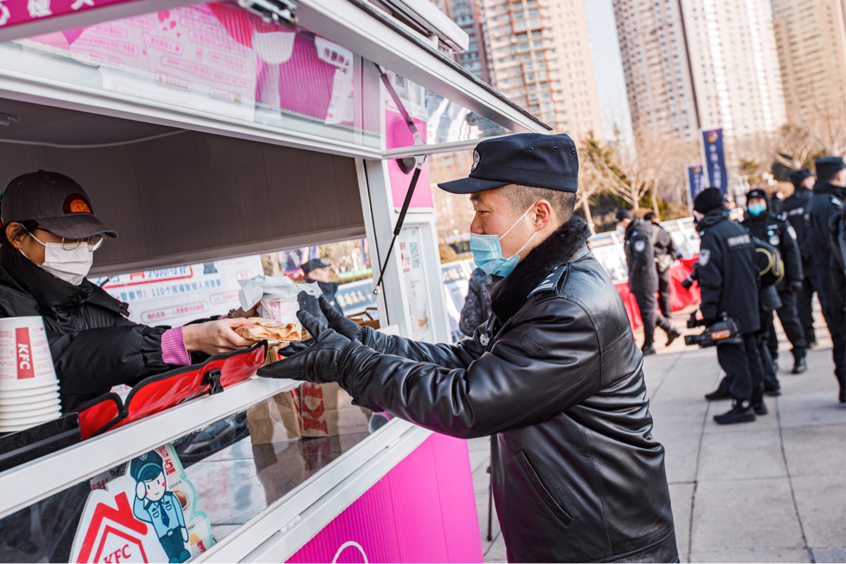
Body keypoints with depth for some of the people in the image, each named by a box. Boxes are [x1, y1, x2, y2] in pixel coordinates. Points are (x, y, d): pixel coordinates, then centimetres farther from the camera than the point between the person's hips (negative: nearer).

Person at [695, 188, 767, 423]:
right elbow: (754, 269, 18)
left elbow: (710, 280, -20)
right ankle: (757, 398, 24)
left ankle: (743, 405, -2)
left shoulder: (711, 236, -16)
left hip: (728, 310, -8)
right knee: (750, 351, 16)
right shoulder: (741, 230, 11)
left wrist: (708, 313, -16)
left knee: (732, 355, -3)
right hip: (749, 307, 8)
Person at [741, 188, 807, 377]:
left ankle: (799, 356, 14)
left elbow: (792, 251, 1)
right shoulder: (743, 227, 4)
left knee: (789, 319, 2)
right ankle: (771, 357, 19)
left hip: (781, 282, -1)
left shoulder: (779, 223, 1)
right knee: (763, 323, 6)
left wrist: (795, 278, -5)